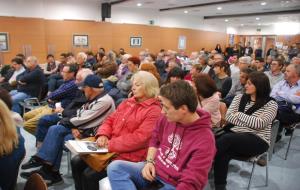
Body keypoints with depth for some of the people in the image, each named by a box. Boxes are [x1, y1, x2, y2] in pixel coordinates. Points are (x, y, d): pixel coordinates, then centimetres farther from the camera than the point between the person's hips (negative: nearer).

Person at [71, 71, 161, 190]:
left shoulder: (154, 111, -13)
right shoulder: (126, 103, 14)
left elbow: (140, 138, -21)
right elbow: (110, 120, 15)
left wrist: (110, 144, -19)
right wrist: (103, 135, -6)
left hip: (129, 156, -8)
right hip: (110, 148, 8)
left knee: (89, 175, -16)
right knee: (76, 162, -1)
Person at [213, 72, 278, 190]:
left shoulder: (271, 104, 1)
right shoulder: (239, 97, 14)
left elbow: (260, 124, -13)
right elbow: (229, 116, 2)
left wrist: (239, 114, -4)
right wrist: (251, 123, -9)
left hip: (257, 140, -3)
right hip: (234, 135, 4)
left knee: (226, 139, -34)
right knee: (223, 152, -32)